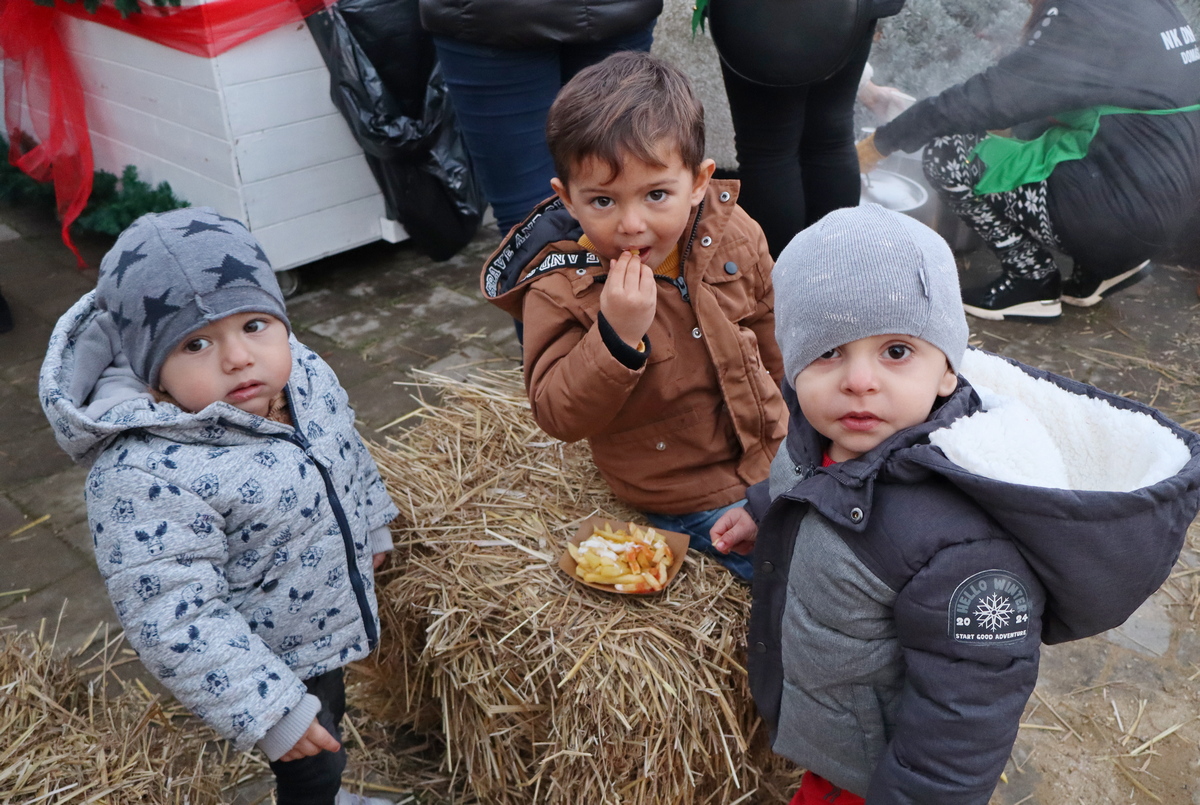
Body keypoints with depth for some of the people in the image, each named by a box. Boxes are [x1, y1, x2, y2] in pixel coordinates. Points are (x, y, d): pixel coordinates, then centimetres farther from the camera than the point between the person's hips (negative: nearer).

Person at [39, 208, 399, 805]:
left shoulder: (305, 373, -13)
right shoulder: (145, 479, -35)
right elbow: (177, 624, -31)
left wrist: (371, 531, 20)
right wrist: (271, 711, -27)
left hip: (328, 623, 7)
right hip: (269, 661, -7)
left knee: (330, 724, 31)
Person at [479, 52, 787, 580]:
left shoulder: (734, 236, -10)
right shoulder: (559, 289, -23)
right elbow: (559, 416, -25)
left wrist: (791, 411, 21)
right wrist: (616, 337, -39)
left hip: (769, 444, 5)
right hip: (690, 491, -5)